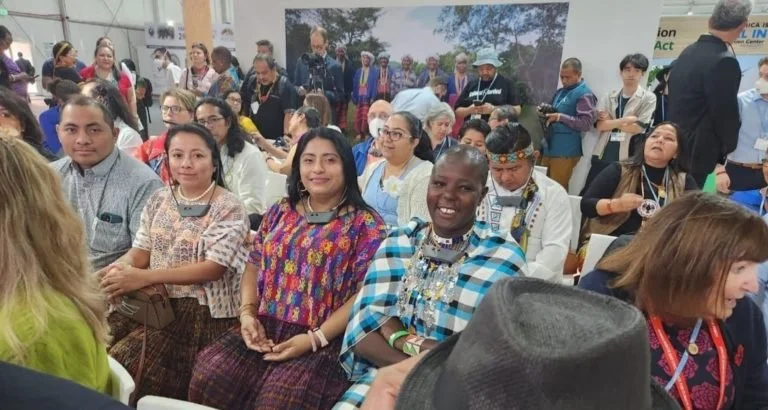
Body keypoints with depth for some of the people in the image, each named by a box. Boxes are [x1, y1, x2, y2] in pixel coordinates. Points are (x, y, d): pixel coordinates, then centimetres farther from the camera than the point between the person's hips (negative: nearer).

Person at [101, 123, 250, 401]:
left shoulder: (229, 208, -10)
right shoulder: (159, 199, 9)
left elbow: (214, 268, -17)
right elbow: (140, 251, 9)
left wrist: (144, 277, -24)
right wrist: (117, 268, -15)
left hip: (202, 310, -6)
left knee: (123, 360, -19)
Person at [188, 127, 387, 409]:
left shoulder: (366, 224, -2)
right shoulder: (280, 212, 14)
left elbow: (365, 293, -8)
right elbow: (254, 265, 16)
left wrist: (316, 338, -15)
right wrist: (247, 313, -1)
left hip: (325, 339, -4)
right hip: (264, 329, 4)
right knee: (208, 380, -17)